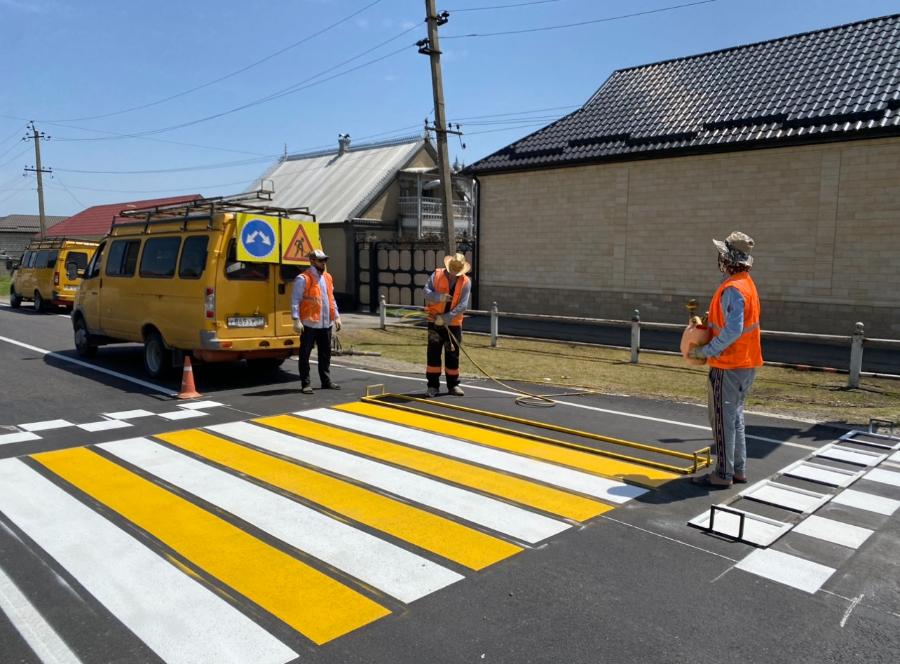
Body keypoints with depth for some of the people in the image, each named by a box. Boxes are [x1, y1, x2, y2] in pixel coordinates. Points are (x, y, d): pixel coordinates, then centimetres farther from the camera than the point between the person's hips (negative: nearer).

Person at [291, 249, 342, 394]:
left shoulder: (327, 277, 13)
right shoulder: (303, 278, -9)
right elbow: (295, 300, -12)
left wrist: (336, 316, 15)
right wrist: (296, 320, -19)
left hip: (326, 323, 7)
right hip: (309, 323, -7)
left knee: (326, 353, 14)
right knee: (305, 354, 1)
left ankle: (326, 381, 25)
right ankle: (305, 384, 8)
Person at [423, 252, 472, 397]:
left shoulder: (466, 282, -5)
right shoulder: (436, 275, -2)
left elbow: (462, 305, -13)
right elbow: (426, 292, -7)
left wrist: (445, 318, -21)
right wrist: (440, 297, -26)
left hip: (453, 323, 0)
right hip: (435, 321, 0)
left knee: (452, 354, 6)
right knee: (433, 353, 0)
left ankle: (453, 385, 17)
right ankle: (433, 385, 8)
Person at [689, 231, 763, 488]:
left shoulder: (733, 288, -20)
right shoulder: (746, 283, 12)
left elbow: (733, 330, -27)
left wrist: (706, 351, -19)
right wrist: (708, 323, 9)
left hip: (729, 366, -10)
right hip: (744, 363, 10)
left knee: (723, 417, -2)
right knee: (735, 415, 17)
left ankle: (723, 474, 6)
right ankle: (738, 470, 25)